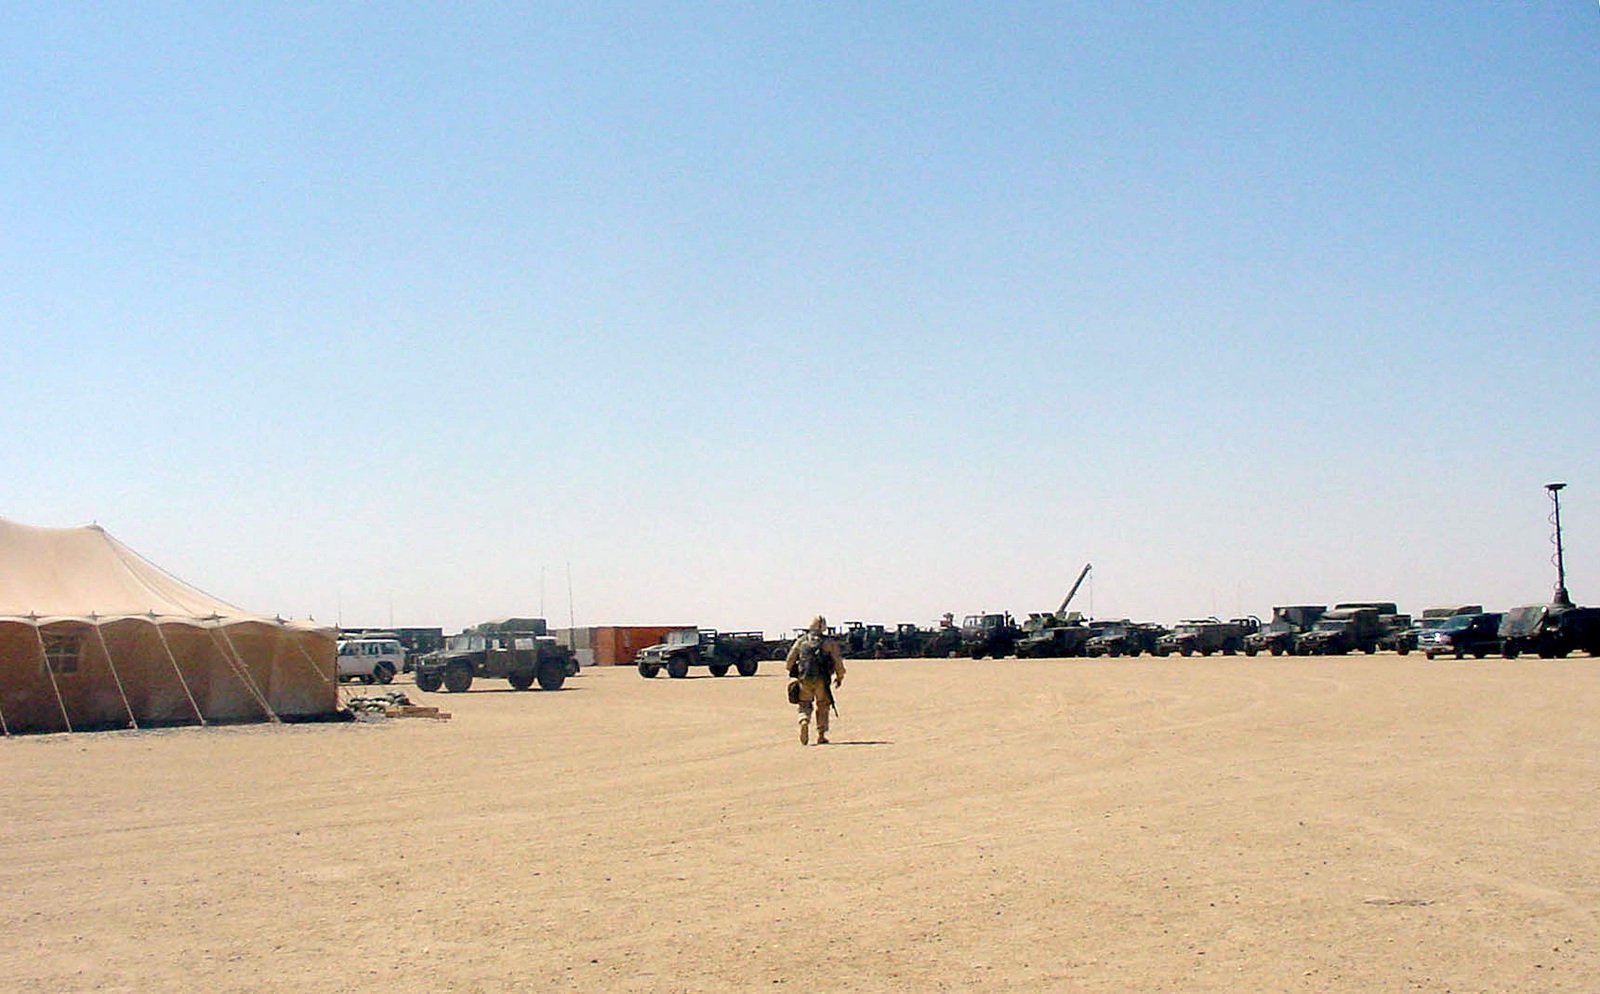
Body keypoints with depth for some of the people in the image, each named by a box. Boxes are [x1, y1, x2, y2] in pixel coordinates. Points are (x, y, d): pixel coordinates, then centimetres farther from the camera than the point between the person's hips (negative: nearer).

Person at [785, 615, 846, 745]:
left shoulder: (801, 641, 6)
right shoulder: (829, 642, 0)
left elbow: (790, 660, 9)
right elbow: (838, 661, -2)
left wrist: (793, 672, 28)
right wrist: (839, 677, 13)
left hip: (804, 680, 1)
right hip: (821, 680, -1)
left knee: (805, 705, 14)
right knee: (822, 706, 16)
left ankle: (804, 721, -17)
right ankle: (821, 736, 14)